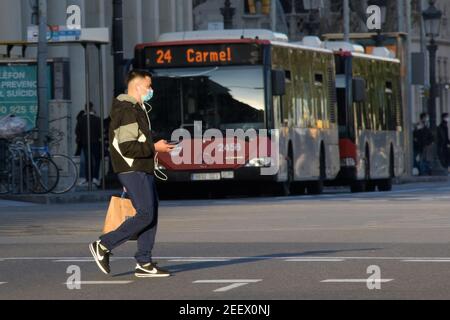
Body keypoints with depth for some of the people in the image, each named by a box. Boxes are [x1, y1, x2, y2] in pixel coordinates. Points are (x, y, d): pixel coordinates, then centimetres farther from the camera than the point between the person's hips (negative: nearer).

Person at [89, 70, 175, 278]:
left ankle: (144, 263, 7)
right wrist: (154, 148, -15)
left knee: (151, 214, 6)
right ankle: (103, 246, -7)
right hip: (133, 170, -11)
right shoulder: (128, 112, -15)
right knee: (146, 214, -13)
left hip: (143, 170, 11)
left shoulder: (138, 109, 19)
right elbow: (128, 147, -22)